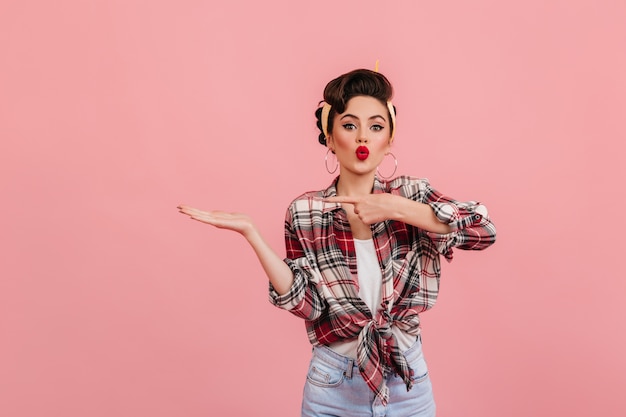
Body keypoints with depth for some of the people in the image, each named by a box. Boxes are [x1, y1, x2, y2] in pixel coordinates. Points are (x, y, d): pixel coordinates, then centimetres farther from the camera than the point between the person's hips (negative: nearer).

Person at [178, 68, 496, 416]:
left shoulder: (411, 193, -6)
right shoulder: (305, 212, -7)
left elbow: (485, 231, -18)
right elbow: (306, 303, -11)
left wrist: (395, 209, -25)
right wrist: (251, 233, -19)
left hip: (408, 382, 1)